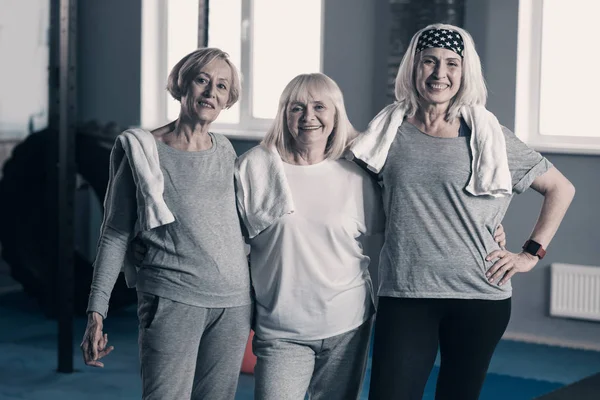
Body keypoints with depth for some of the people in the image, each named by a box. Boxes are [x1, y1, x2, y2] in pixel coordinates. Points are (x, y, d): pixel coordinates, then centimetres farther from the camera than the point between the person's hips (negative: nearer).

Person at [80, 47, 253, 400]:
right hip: (173, 301, -5)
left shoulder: (226, 152, 12)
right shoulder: (144, 152, -1)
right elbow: (116, 234, 0)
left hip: (234, 305, 5)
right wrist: (96, 311, -7)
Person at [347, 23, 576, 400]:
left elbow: (561, 188, 8)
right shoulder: (389, 132, 3)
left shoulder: (488, 136, 0)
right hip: (404, 295, 1)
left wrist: (532, 253, 2)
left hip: (480, 296, 0)